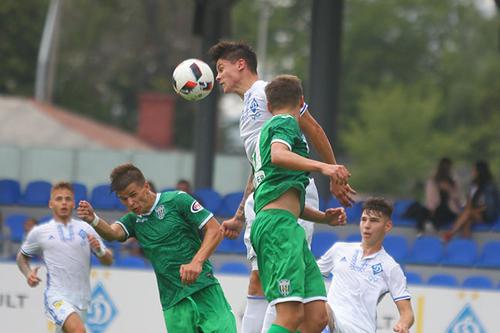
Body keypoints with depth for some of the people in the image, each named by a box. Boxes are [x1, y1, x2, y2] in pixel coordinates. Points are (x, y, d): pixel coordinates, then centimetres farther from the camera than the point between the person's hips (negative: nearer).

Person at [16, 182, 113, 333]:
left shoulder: (85, 229, 10)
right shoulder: (40, 232, 5)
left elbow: (108, 261, 11)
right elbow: (22, 256, 22)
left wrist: (99, 249, -10)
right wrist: (28, 273, 2)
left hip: (81, 300, 4)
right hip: (57, 296, -4)